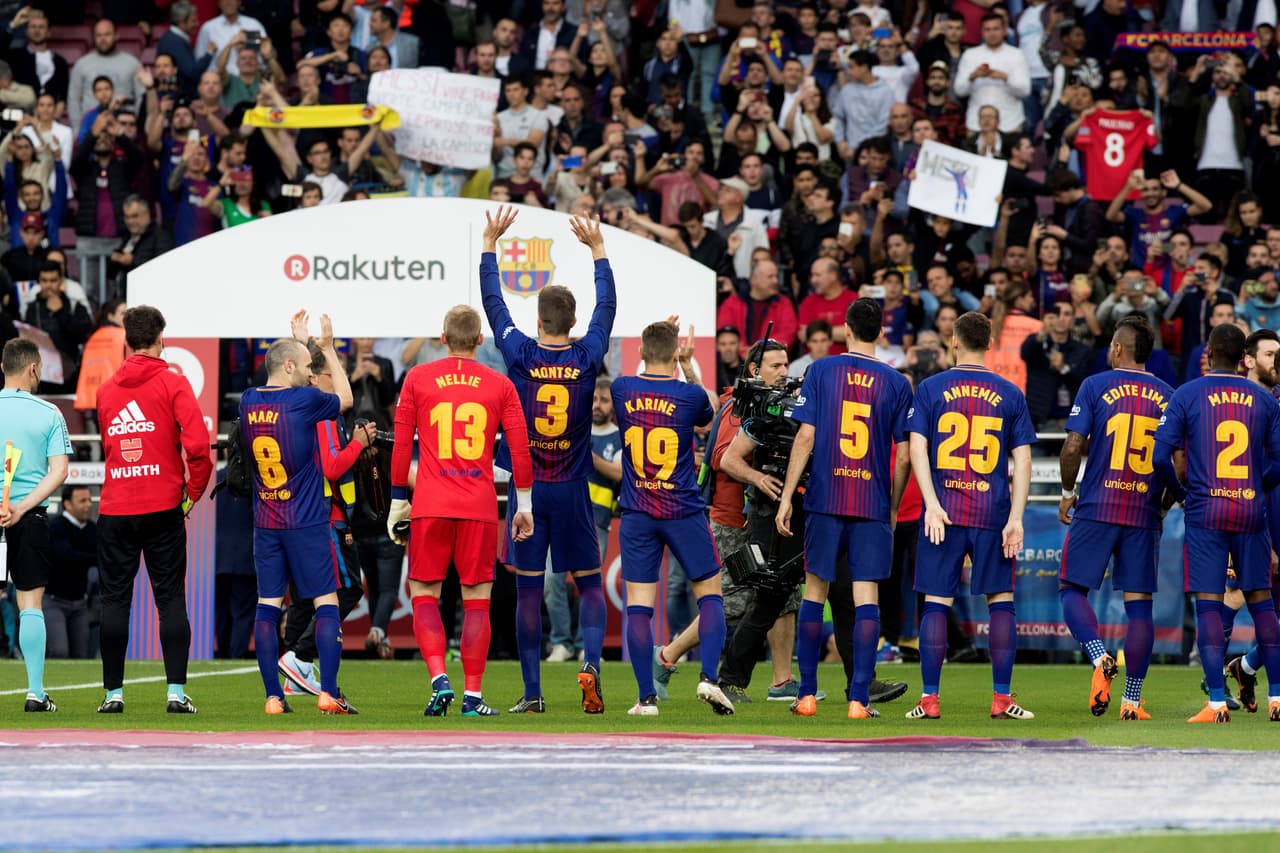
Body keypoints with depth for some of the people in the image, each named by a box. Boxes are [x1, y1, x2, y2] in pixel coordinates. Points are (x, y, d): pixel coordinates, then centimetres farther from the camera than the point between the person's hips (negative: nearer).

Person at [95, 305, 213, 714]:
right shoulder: (172, 383, -3)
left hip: (115, 509, 2)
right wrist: (194, 491, 0)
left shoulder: (106, 390, 9)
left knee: (115, 600, 6)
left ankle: (113, 693, 5)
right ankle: (176, 692, -4)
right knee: (170, 599, 2)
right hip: (163, 508, -2)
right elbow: (197, 444, -13)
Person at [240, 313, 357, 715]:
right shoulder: (305, 400, -11)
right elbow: (344, 398, 9)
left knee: (267, 607, 3)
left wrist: (298, 341, 33)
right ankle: (328, 693, -6)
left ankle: (274, 697, -1)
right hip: (306, 523, -5)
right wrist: (328, 349, 17)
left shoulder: (248, 402, 4)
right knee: (327, 604, 1)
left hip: (264, 526, 5)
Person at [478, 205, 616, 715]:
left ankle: (532, 693, 3)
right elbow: (607, 306, 9)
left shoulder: (520, 356, -7)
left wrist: (490, 242, 11)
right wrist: (597, 249, 17)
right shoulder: (587, 359, -5)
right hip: (572, 491, 0)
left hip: (526, 489, 0)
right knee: (589, 586, 10)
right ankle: (591, 662, -13)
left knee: (528, 592, 3)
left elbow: (493, 303, 3)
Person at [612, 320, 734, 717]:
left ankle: (646, 697, -2)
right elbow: (708, 413, 16)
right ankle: (708, 676, -4)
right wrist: (688, 365, 18)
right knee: (709, 592, 12)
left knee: (638, 604, 1)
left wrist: (656, 342, 27)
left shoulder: (622, 389, -3)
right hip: (684, 512, -1)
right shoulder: (689, 395, -8)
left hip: (637, 516, 1)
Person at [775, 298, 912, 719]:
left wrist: (786, 496, 0)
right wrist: (893, 510, 14)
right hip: (873, 503, 0)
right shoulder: (896, 383, 3)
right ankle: (859, 698, -6)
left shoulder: (821, 371, 0)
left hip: (825, 499, 0)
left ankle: (807, 695, 11)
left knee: (814, 592, 10)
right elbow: (903, 456, 2)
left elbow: (805, 437, -4)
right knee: (866, 597, 0)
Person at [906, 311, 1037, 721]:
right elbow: (1022, 460, 1)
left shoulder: (930, 389, 3)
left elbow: (917, 448, -6)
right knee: (1001, 601, 7)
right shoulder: (1010, 394, 6)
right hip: (993, 512, 0)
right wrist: (1015, 518, -1)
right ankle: (1001, 698, 4)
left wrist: (932, 505, -10)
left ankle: (928, 699, 1)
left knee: (936, 602, 3)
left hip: (943, 512, 0)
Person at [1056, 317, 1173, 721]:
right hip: (1144, 515, 3)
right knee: (1138, 603, 5)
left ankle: (1100, 658, -18)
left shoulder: (1095, 386, -2)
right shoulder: (1167, 396, 7)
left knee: (1072, 589, 8)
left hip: (1097, 508, -2)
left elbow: (1073, 447, -8)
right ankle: (1132, 700, 4)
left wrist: (1068, 492, 7)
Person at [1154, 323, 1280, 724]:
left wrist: (1180, 490, 10)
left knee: (1208, 603, -2)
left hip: (1205, 511, -2)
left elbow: (1161, 456, -7)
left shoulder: (1187, 395, -2)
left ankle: (1217, 702, -8)